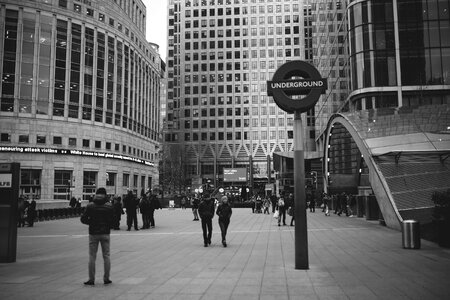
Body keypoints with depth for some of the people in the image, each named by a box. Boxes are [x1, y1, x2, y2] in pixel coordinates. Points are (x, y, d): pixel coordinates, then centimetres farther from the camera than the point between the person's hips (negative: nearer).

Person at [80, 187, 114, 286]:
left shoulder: (90, 206, -3)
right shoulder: (109, 206, -4)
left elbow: (83, 219, -4)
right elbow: (113, 220, -5)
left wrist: (91, 223, 12)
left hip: (93, 233, 0)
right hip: (105, 233, 0)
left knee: (92, 256, 6)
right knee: (106, 256, 8)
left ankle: (91, 279, 7)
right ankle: (106, 278, 11)